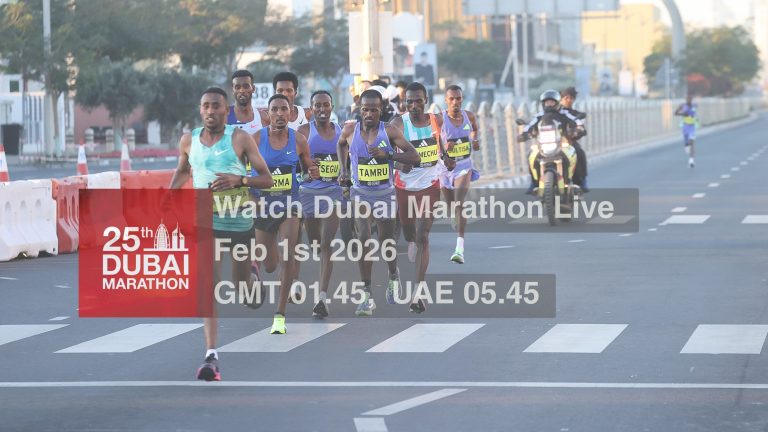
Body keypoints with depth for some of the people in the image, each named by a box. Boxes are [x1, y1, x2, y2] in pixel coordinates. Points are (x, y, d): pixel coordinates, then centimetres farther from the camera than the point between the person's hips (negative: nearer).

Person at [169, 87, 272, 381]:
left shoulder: (240, 139, -8)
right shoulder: (189, 141, 2)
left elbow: (267, 180, -9)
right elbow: (182, 171, 23)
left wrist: (239, 179, -26)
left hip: (239, 220, -1)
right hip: (205, 220, 1)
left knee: (242, 284, 14)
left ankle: (254, 275, 55)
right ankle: (211, 356, -21)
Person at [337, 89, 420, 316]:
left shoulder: (390, 132, -13)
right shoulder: (350, 130, -6)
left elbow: (414, 157, -15)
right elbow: (341, 144, 18)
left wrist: (388, 155, -28)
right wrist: (344, 170, 7)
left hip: (385, 193, 0)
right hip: (360, 193, 0)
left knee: (386, 241, 11)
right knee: (364, 238, -16)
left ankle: (393, 277, 45)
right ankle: (367, 296, -15)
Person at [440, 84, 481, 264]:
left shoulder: (469, 116, -3)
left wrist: (475, 141, 2)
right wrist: (443, 148, -31)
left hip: (464, 165, 0)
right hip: (445, 167, 0)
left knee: (460, 203, -18)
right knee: (451, 205, 14)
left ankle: (460, 249, -26)